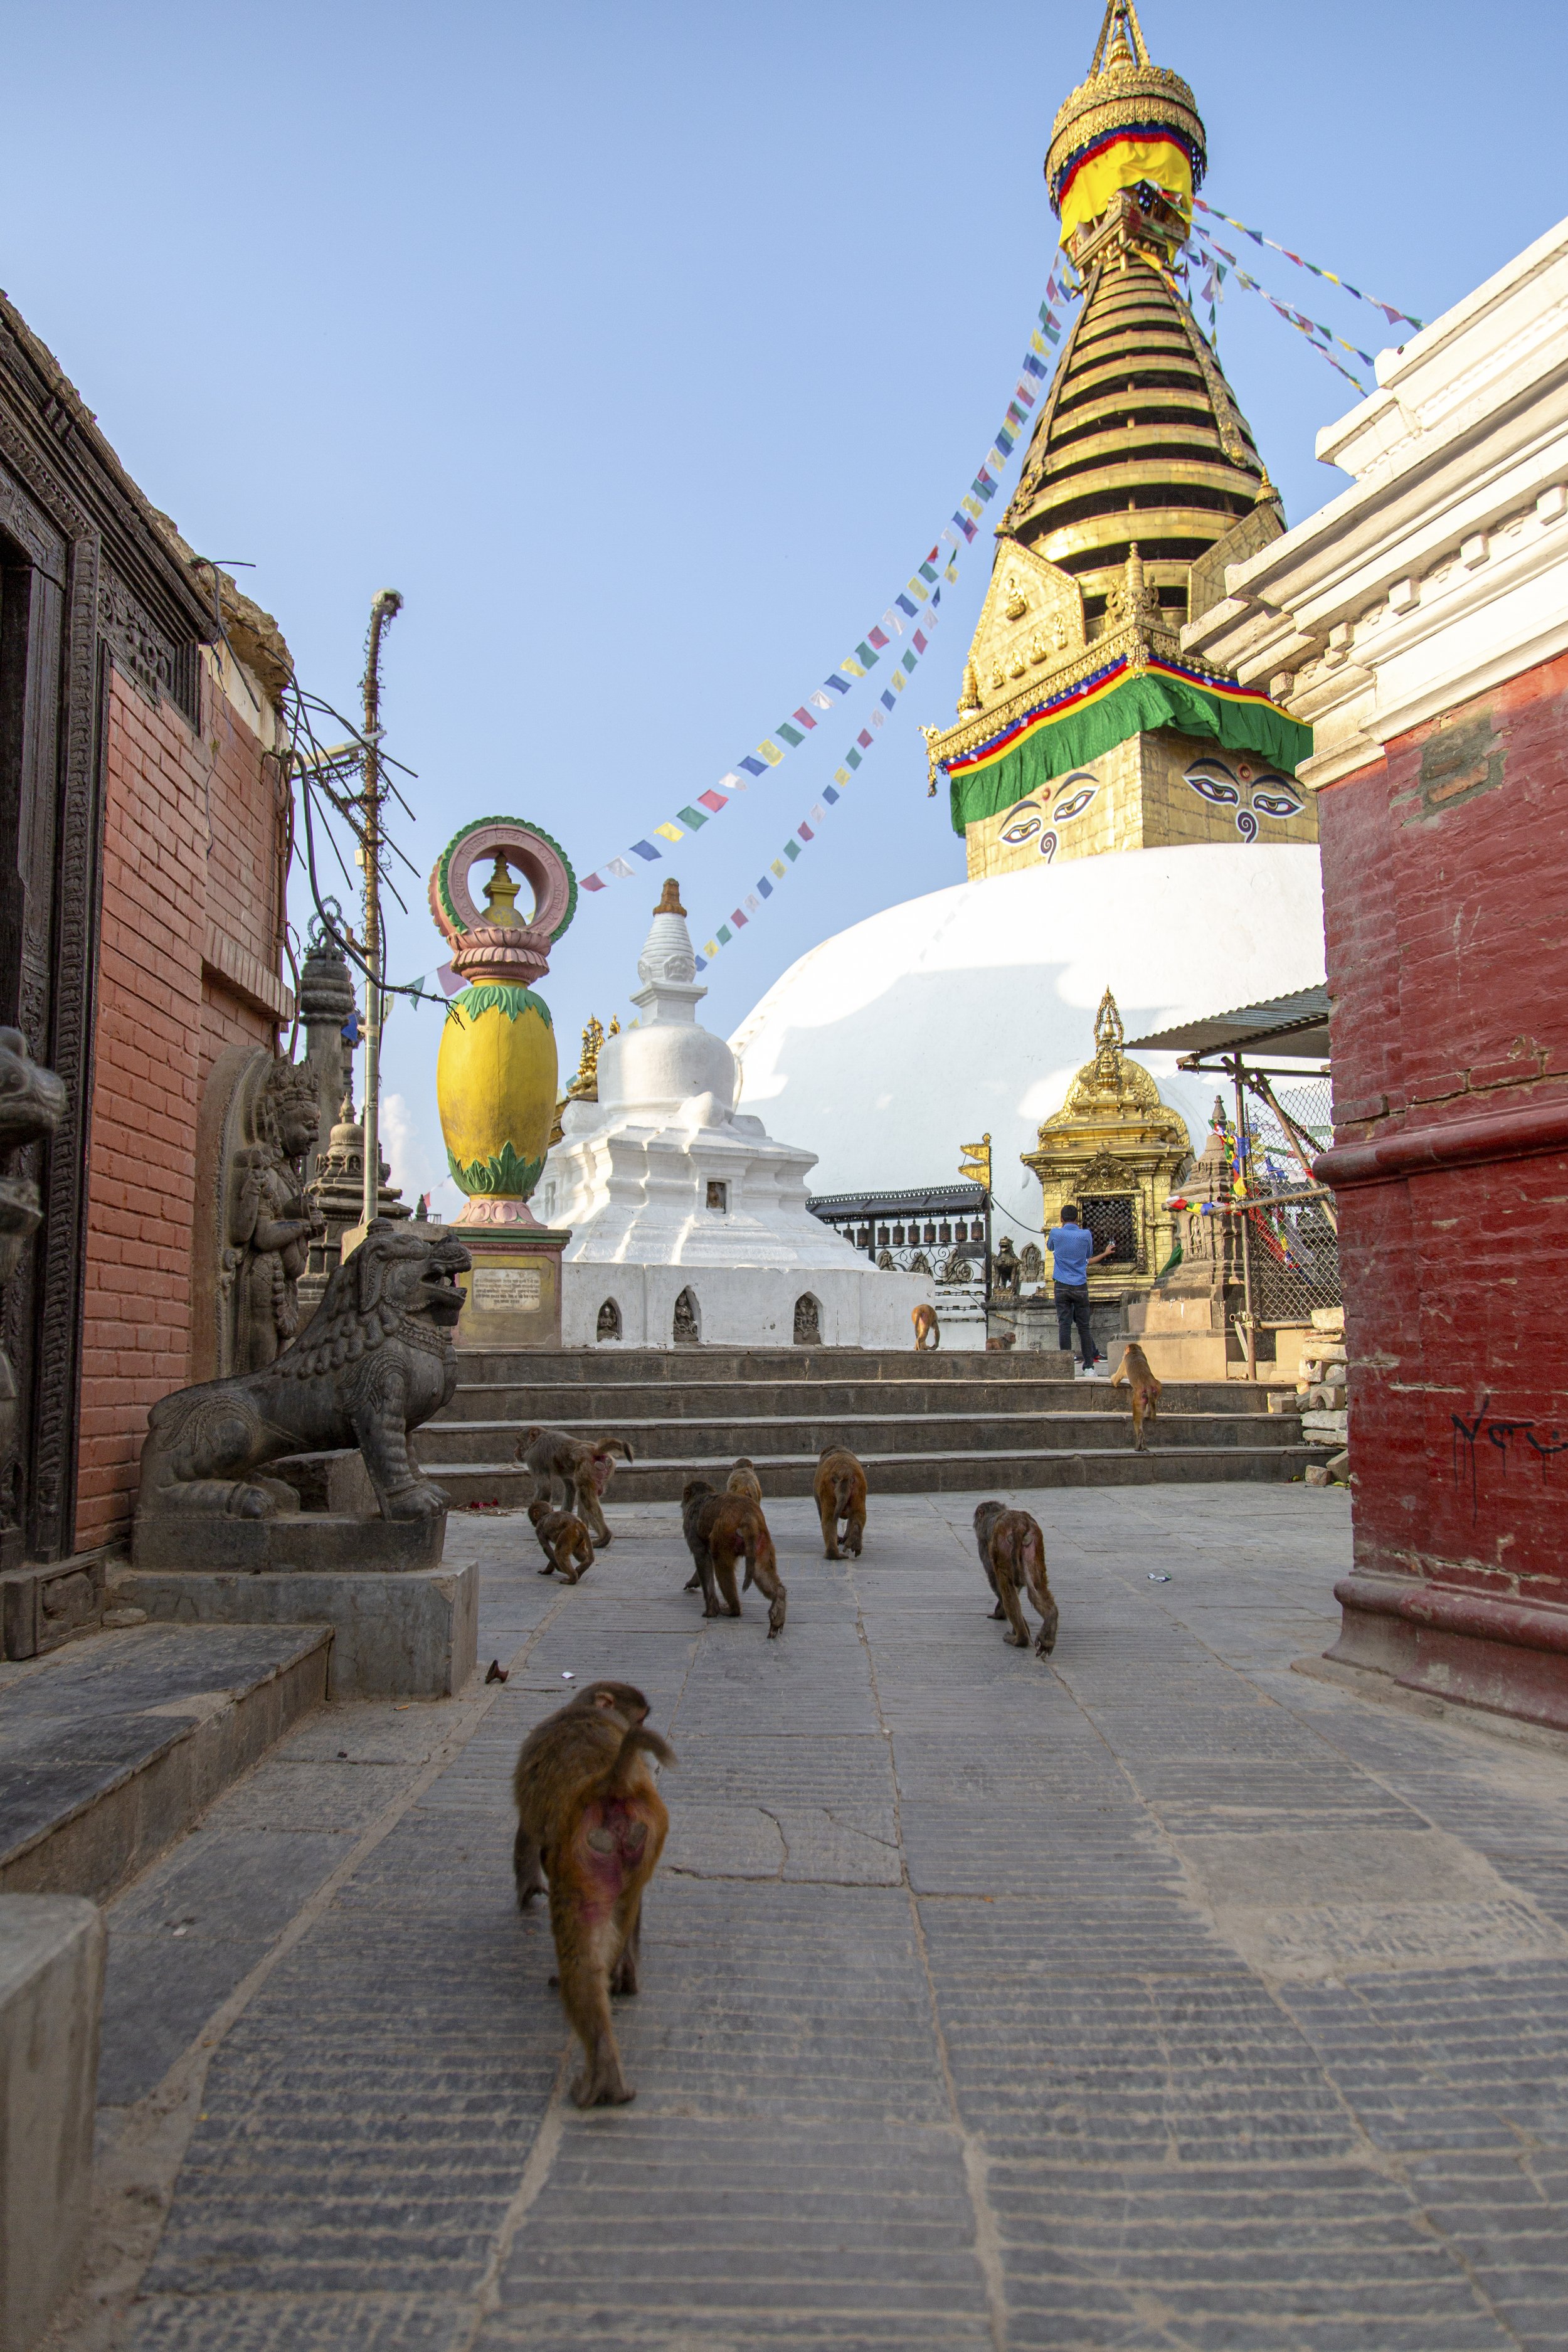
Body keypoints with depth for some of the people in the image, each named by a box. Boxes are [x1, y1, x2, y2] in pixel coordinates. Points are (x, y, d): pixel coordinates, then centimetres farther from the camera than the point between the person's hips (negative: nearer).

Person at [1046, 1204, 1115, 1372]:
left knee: (1064, 1326, -1)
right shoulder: (1086, 1235, -1)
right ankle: (1089, 1366, 4)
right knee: (1084, 1327, 4)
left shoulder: (1056, 1233, -2)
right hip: (1081, 1287, 0)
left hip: (1062, 1287, 0)